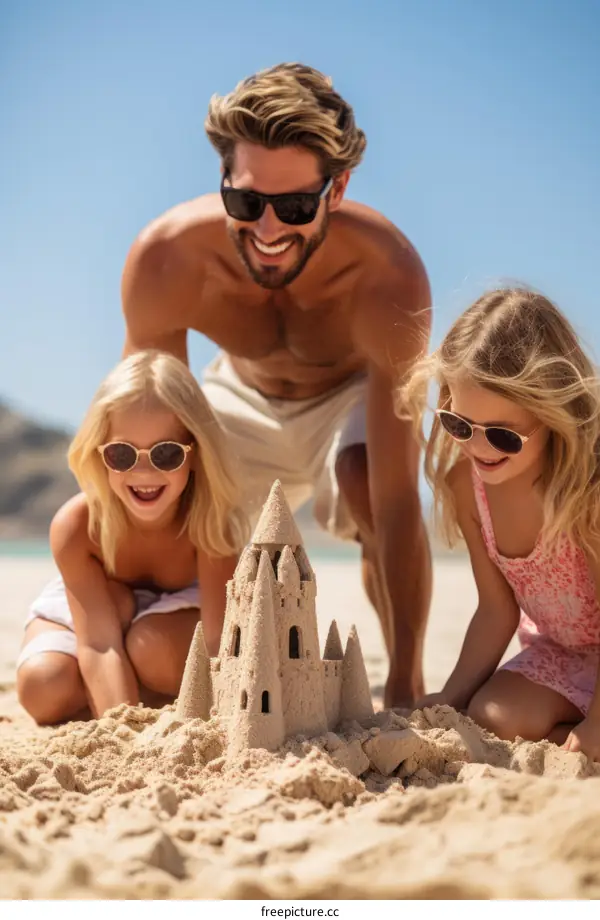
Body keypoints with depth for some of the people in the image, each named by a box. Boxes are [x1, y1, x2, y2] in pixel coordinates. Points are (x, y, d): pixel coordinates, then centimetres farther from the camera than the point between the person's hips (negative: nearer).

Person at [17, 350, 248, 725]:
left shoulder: (209, 520, -32)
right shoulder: (75, 526, -32)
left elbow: (219, 641, -37)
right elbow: (99, 646, -35)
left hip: (179, 607, 0)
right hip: (82, 611, 1)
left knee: (152, 646, -36)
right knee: (44, 687, -29)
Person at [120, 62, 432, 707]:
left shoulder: (388, 274, -40)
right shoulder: (165, 258, -34)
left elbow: (397, 501, -41)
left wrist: (405, 685, -43)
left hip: (354, 392, -2)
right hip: (242, 396, 3)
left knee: (369, 487, -33)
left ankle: (413, 691, -13)